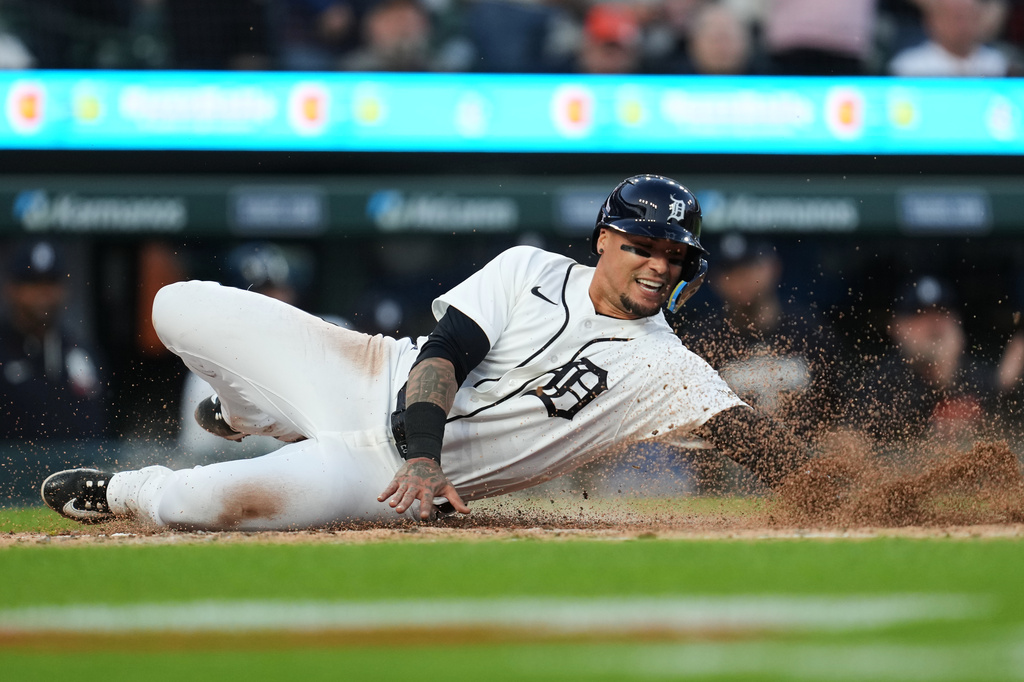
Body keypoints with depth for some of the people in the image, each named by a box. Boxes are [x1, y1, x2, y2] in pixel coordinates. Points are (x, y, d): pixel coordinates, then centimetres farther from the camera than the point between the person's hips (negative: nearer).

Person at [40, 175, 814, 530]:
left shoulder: (663, 368, -9)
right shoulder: (528, 270, -6)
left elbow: (746, 429, -18)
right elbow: (441, 356, -13)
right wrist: (426, 458, -30)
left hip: (390, 477, -2)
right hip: (376, 379, 2)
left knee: (227, 500, -27)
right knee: (183, 308, -4)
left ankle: (125, 493, 9)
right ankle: (272, 422, 25)